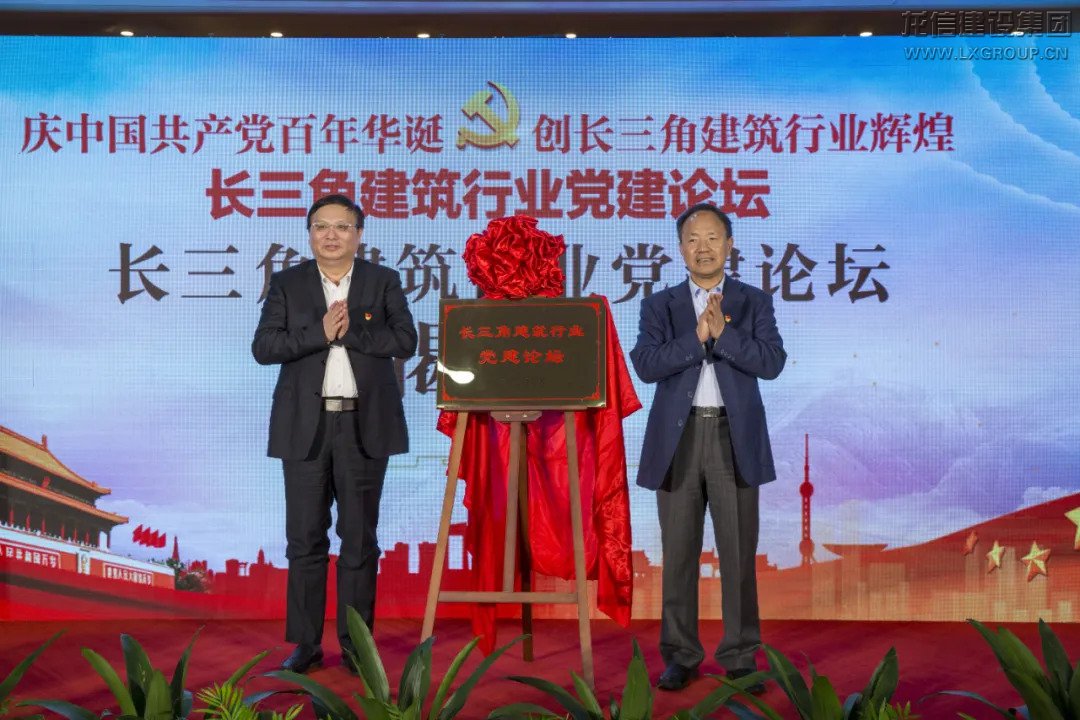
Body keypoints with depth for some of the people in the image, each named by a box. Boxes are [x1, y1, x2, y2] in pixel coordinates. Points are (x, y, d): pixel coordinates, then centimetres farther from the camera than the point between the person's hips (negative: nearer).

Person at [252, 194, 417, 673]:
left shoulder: (383, 282, 5)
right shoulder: (287, 284, 7)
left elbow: (405, 341, -7)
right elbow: (263, 347, -4)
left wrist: (350, 331, -15)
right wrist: (320, 333, -16)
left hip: (364, 425, -1)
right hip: (305, 426, 1)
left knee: (359, 538, 5)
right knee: (305, 539, 5)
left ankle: (356, 642, 16)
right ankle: (306, 643, 15)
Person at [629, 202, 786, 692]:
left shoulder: (754, 302, 7)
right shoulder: (659, 305, 7)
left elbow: (772, 362, -8)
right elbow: (646, 366, -8)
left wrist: (723, 332, -17)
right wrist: (697, 337, -17)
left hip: (734, 438, 0)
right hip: (678, 438, 1)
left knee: (739, 552, 2)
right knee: (679, 552, 6)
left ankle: (740, 656, 15)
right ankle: (681, 656, 17)